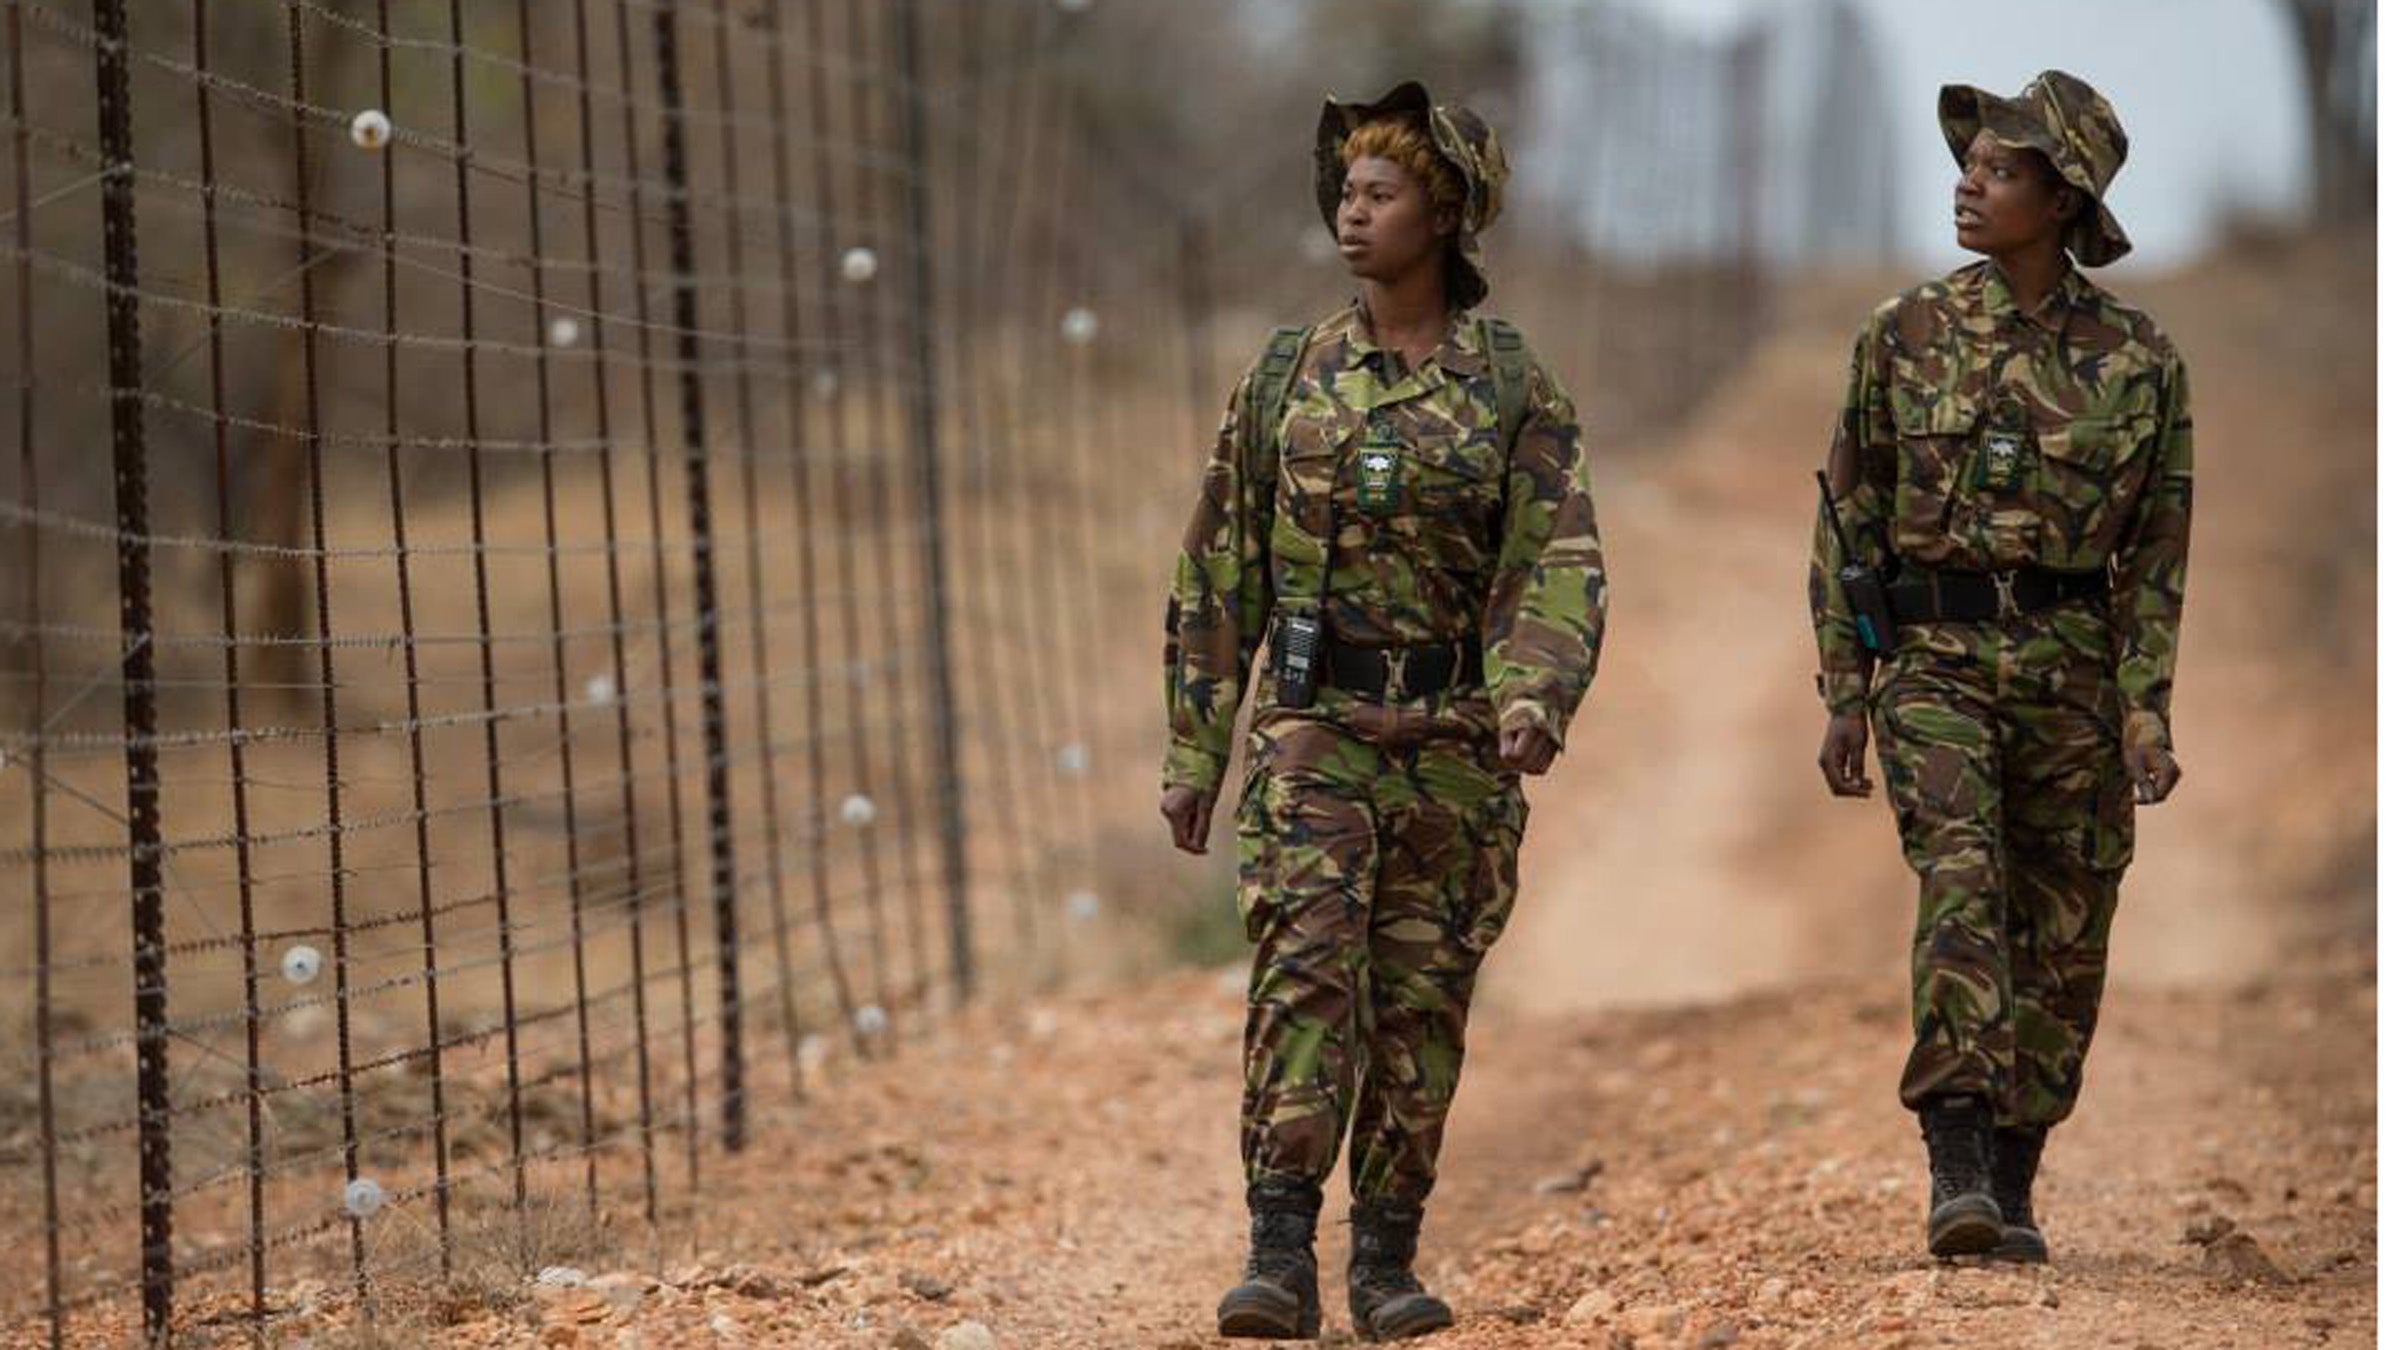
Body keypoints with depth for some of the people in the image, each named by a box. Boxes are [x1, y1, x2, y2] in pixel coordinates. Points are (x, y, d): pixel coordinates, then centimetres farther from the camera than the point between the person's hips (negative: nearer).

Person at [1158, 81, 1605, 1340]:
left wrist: (1536, 700, -30)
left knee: (1421, 1000, 5)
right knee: (1304, 969, -16)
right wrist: (1192, 753, 5)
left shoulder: (1518, 390, -1)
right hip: (1313, 728, 0)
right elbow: (1220, 572, 7)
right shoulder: (1286, 374, 3)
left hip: (1456, 740, 0)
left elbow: (1560, 569, -10)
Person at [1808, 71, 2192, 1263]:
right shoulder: (1905, 336, 2)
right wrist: (1843, 698, 1)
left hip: (2072, 669, 2)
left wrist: (2146, 708, -7)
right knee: (1960, 879, -21)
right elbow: (1848, 523, 6)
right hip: (1935, 658, -2)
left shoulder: (2138, 358, 2)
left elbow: (2156, 548, 3)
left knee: (2063, 938, 5)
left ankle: (2009, 1185, 19)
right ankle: (1956, 1170, -28)